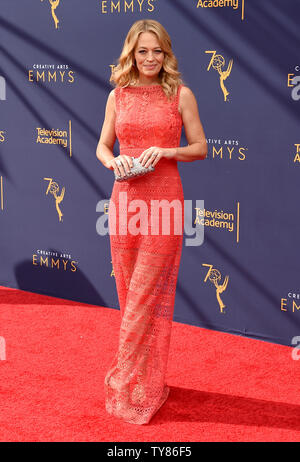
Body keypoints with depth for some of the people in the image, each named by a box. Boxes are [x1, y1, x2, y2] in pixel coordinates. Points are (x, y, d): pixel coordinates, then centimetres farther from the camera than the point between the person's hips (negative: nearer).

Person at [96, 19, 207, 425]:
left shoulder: (181, 94, 2)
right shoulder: (118, 95, 9)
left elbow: (200, 148, 3)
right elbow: (102, 146, 15)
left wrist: (166, 151, -14)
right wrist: (113, 161, -8)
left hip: (163, 200, -3)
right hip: (126, 198, 4)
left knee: (146, 294, -1)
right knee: (130, 292, 9)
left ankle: (130, 385, 11)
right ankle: (145, 381, 25)